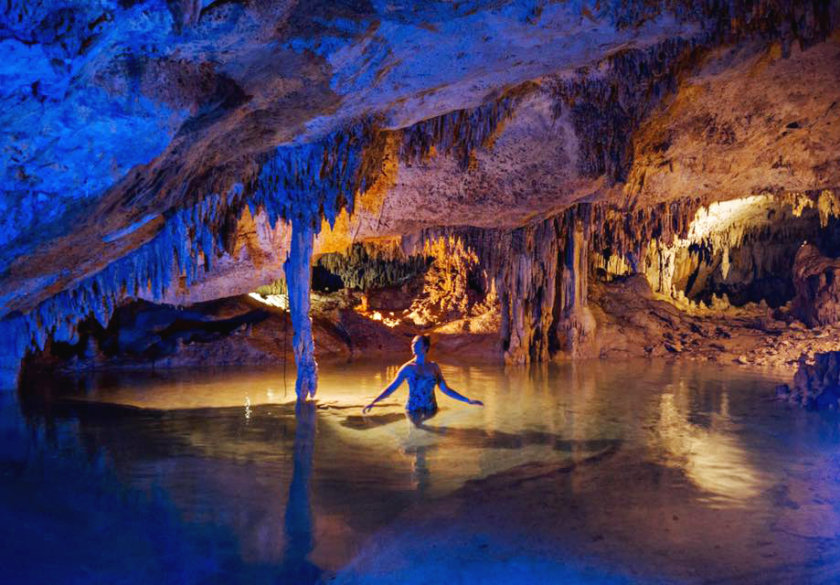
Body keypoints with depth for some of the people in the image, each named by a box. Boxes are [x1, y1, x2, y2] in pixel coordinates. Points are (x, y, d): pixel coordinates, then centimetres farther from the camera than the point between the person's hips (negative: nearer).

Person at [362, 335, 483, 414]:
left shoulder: (434, 367, 2)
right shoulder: (408, 368, -5)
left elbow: (445, 390, 7)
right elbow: (391, 388, -3)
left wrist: (468, 401, 5)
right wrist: (373, 402, -13)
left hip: (431, 410, 2)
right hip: (413, 410, -2)